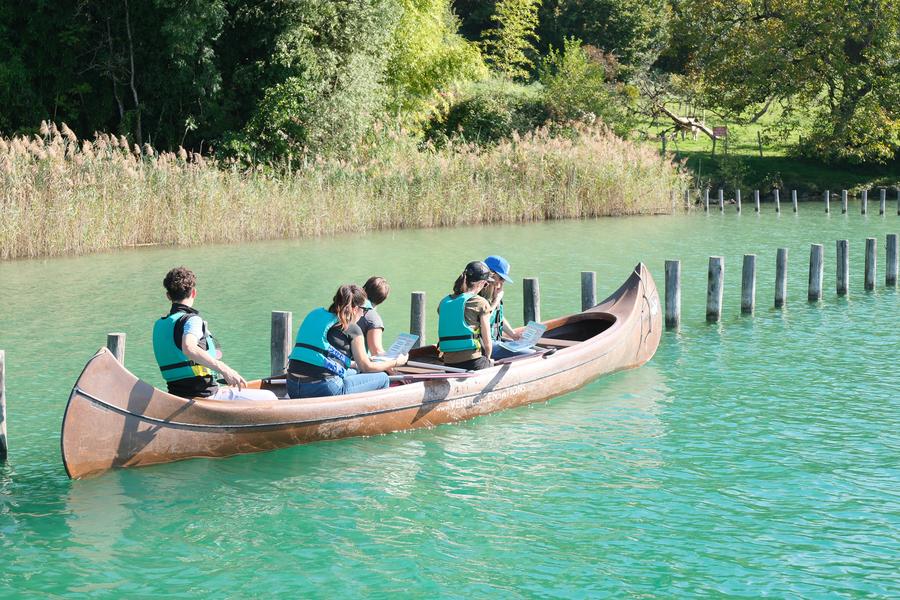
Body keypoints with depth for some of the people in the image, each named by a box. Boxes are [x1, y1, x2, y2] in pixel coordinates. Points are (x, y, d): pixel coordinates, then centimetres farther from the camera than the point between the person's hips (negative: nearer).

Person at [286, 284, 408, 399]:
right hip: (324, 390, -8)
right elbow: (366, 367, 8)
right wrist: (396, 362, 24)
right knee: (382, 378, 10)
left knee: (352, 373, 34)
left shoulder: (314, 314, 18)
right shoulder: (352, 329, -2)